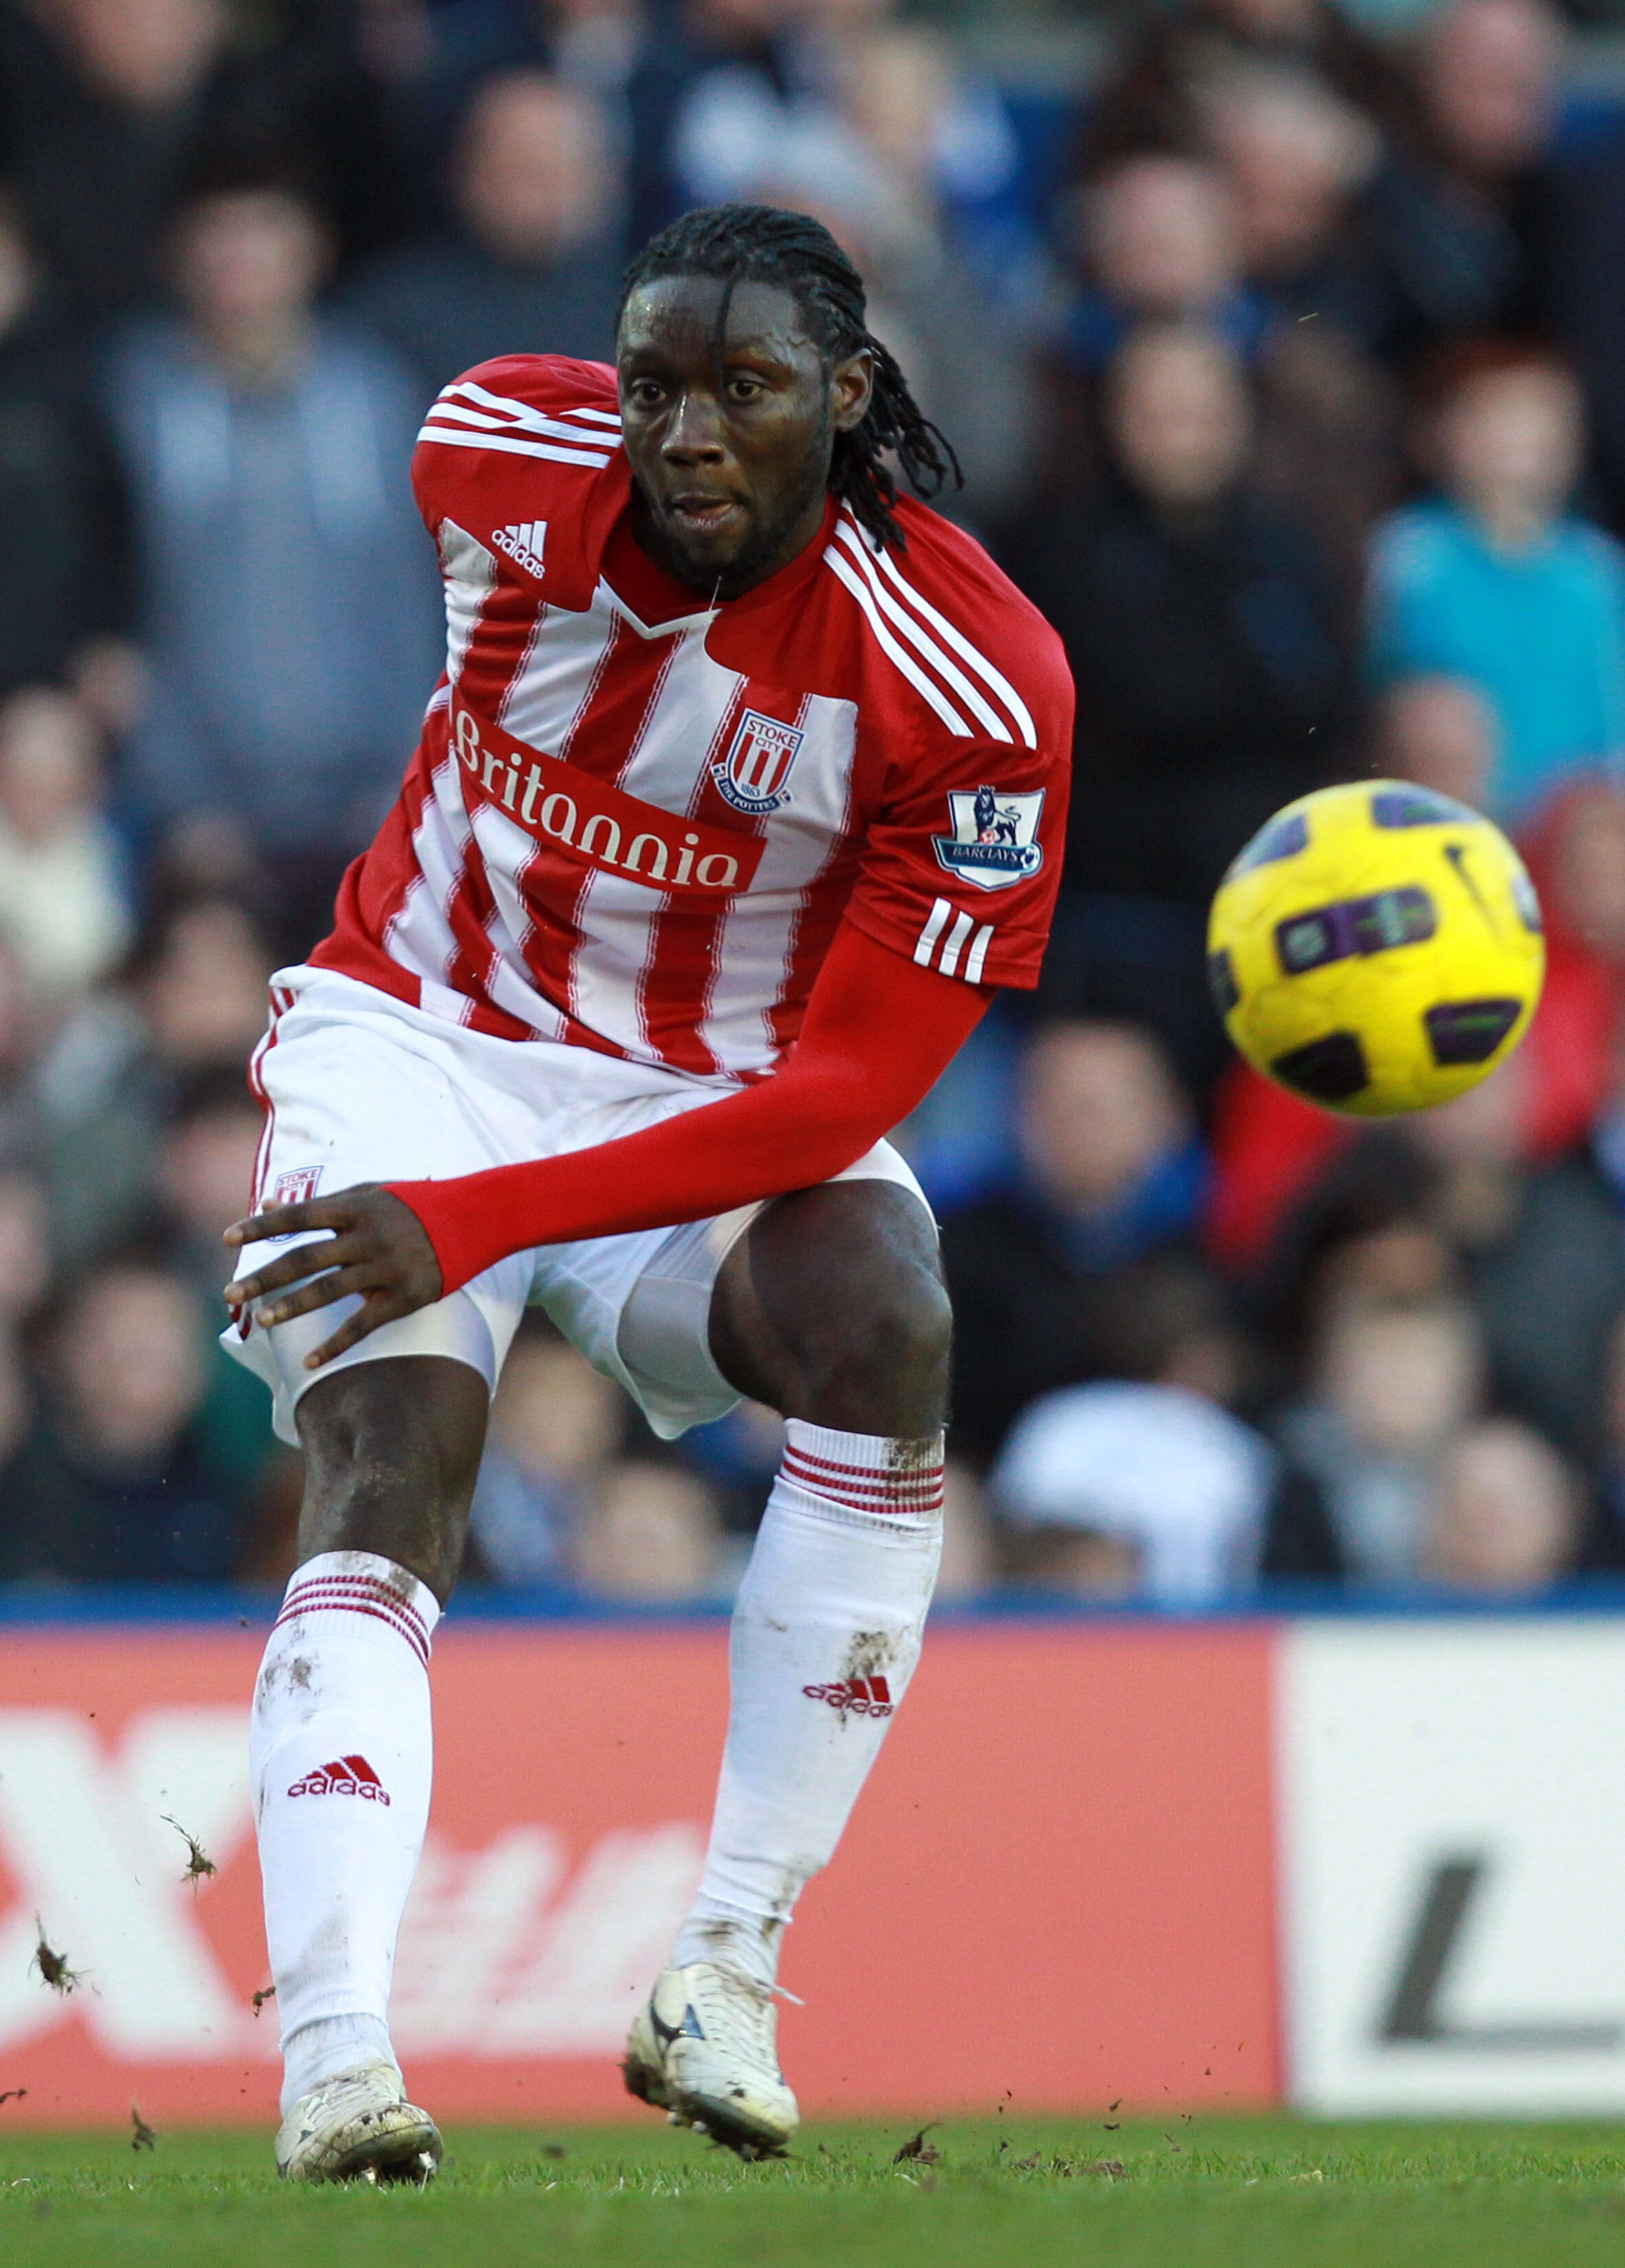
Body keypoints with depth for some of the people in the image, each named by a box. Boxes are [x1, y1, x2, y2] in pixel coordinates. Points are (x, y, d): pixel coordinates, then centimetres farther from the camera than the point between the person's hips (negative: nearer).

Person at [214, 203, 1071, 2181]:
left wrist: (477, 1220, -30)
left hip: (732, 1103, -1)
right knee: (390, 1461, -25)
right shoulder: (501, 461, -15)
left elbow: (854, 1086, -23)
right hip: (425, 1033, 1)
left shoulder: (975, 682, -23)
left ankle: (727, 1972, -24)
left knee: (881, 1339, -32)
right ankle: (333, 2056, -39)